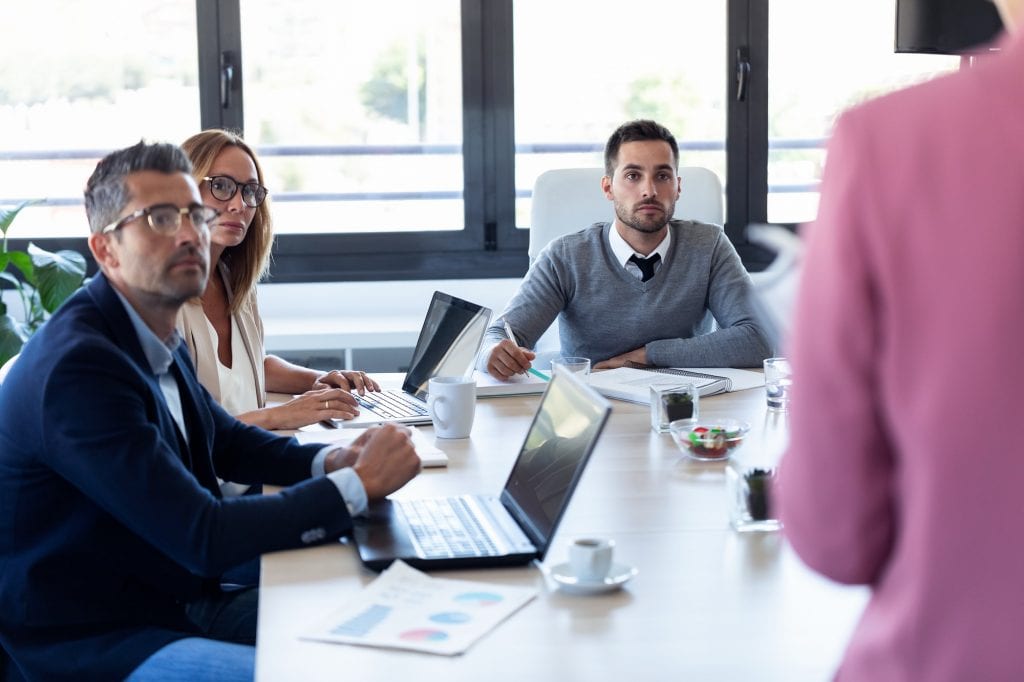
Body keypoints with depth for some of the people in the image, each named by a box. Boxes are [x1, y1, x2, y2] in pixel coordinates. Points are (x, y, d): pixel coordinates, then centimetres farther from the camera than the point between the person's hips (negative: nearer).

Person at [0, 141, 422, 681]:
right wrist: (359, 485, -19)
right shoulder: (78, 365, -25)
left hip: (178, 599, 9)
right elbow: (204, 536, -27)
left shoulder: (153, 337, 4)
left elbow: (228, 441, 20)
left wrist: (330, 462, 0)